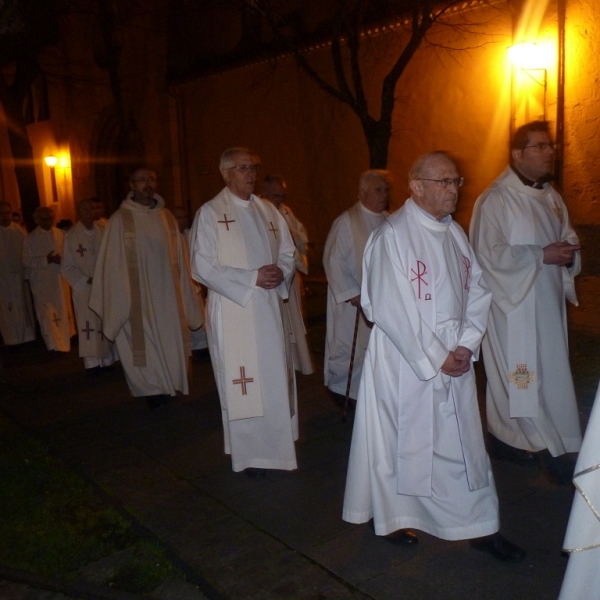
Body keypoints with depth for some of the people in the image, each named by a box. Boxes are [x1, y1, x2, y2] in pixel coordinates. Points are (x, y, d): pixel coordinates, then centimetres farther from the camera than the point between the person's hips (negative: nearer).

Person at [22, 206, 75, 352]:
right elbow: (27, 261, -7)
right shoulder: (30, 239, -3)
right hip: (42, 282, -3)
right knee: (48, 315, -3)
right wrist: (46, 260, -19)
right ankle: (56, 346, 0)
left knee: (64, 311, 13)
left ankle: (65, 339, 31)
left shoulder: (61, 234, 3)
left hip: (61, 280, 3)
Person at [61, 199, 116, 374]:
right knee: (89, 324, -5)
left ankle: (106, 360, 13)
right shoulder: (71, 236, -2)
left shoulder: (102, 232, 2)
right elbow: (67, 267, 1)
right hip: (83, 287, -2)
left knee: (105, 323, 5)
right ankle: (92, 362, -2)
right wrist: (86, 280, -9)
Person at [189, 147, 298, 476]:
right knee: (243, 383, 1)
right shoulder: (210, 213, -5)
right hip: (232, 309, -5)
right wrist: (252, 277, -18)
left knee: (276, 377, 9)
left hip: (269, 307, 5)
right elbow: (203, 267, -12)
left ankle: (276, 443, 25)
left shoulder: (268, 210, 12)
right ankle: (250, 453, 15)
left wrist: (281, 272, -9)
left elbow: (288, 252, 14)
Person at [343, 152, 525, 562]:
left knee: (464, 441, 12)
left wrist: (466, 345, -5)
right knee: (403, 440, 9)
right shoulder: (393, 235, -14)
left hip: (455, 360, 6)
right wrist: (434, 358, -15)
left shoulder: (455, 233, 7)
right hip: (405, 361, -6)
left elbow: (478, 290, 8)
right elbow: (389, 309, -18)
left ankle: (479, 526, 26)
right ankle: (392, 518, 31)